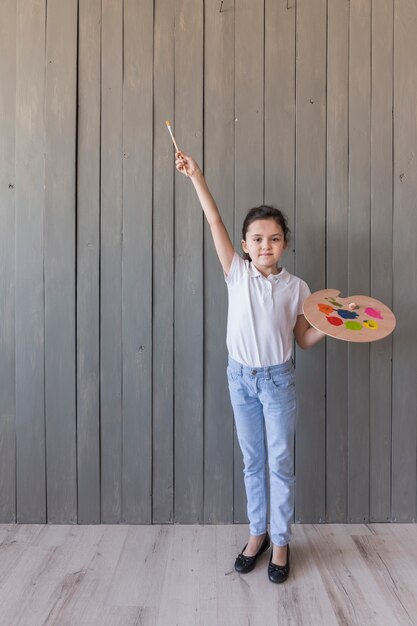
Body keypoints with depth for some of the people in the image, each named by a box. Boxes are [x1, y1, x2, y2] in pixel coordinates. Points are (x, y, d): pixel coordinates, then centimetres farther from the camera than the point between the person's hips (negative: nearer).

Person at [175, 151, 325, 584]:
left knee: (280, 463, 8)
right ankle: (257, 534, 34)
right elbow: (215, 222, -10)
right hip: (240, 377, 1)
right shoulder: (237, 273, -4)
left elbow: (304, 339, 2)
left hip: (278, 379, -1)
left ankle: (280, 542, 27)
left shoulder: (296, 287, -4)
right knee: (252, 462, 15)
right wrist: (195, 176, -12)